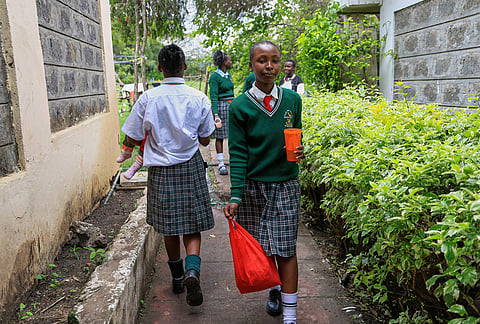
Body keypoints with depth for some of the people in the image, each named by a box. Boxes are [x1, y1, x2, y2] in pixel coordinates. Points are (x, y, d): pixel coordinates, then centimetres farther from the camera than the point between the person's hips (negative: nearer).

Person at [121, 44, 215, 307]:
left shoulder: (147, 99, -7)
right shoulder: (199, 98, -5)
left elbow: (133, 139, -1)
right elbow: (205, 140, 3)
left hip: (161, 170, 0)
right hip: (190, 168, 0)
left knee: (169, 227, 14)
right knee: (192, 226, 9)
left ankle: (177, 276, 29)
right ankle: (192, 270, -13)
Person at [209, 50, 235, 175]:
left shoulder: (228, 75, 15)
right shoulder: (214, 76, -9)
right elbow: (213, 97, -13)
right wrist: (216, 114, -20)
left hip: (232, 107, 7)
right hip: (221, 107, -7)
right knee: (220, 136, -1)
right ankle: (221, 164, 5)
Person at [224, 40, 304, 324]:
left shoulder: (292, 100, 1)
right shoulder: (240, 106, -6)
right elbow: (238, 154, -8)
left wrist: (299, 151, -9)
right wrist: (235, 196, -15)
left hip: (286, 185, 1)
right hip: (253, 186, -1)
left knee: (286, 250, 2)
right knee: (262, 247, 11)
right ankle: (274, 289, 40)